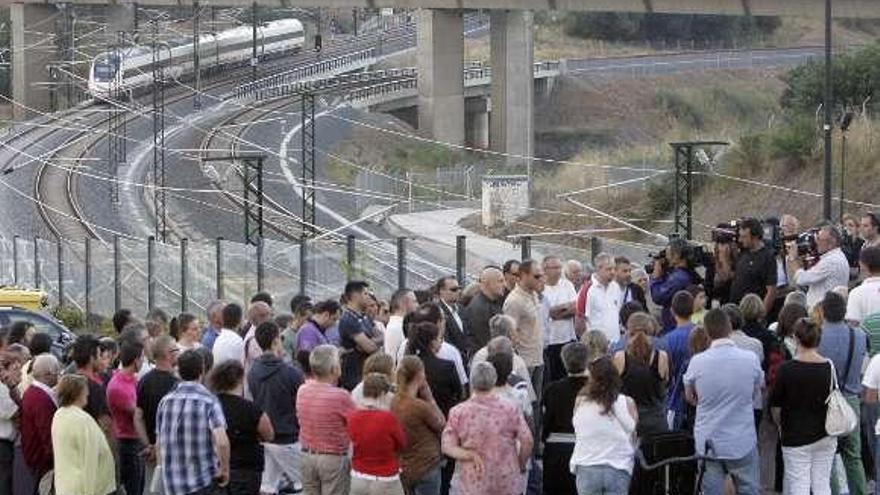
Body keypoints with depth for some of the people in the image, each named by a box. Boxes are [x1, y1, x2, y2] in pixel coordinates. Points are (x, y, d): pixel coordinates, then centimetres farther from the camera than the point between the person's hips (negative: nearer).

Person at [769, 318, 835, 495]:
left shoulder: (786, 369, -13)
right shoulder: (829, 368, -2)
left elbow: (775, 407, -5)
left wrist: (781, 425, 15)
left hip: (796, 437, -4)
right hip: (825, 436, 4)